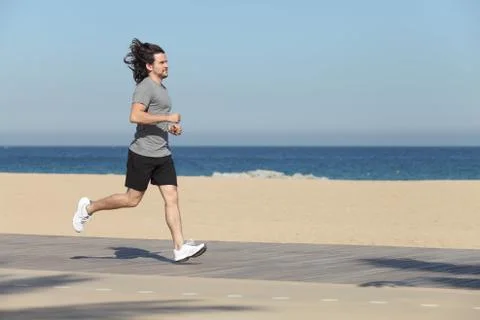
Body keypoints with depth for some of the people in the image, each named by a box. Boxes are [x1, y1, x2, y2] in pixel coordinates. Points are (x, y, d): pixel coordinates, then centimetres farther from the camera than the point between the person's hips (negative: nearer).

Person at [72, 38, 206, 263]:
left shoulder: (161, 87, 17)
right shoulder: (145, 87, -13)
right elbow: (135, 116, -27)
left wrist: (172, 127, 12)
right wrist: (168, 118, -24)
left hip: (162, 153, 8)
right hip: (143, 153, -8)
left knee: (172, 198, -3)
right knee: (132, 199, 2)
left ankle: (180, 248, -7)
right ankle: (88, 208, 22)